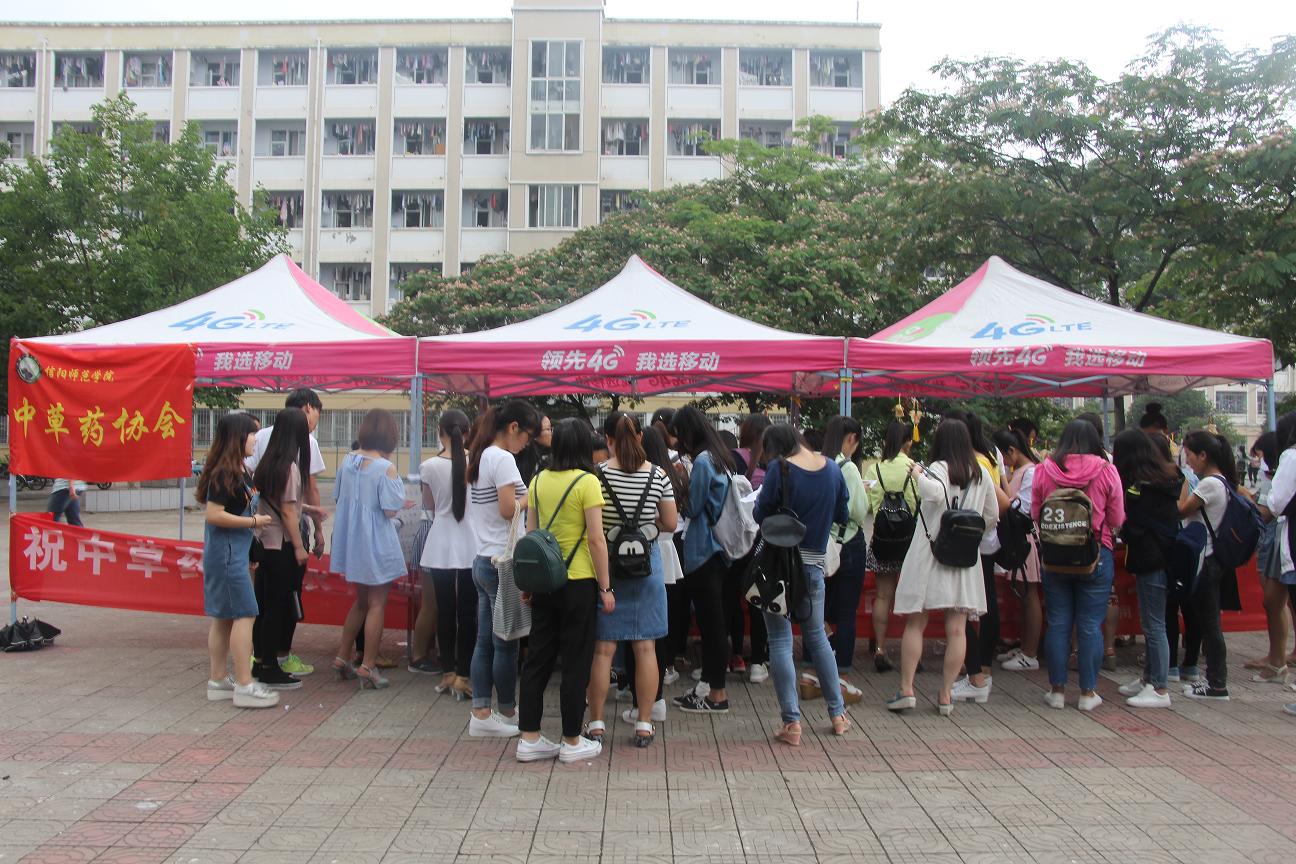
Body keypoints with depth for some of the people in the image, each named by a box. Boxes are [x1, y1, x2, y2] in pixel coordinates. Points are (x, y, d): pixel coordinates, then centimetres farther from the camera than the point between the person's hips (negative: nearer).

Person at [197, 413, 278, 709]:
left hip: (233, 552, 10)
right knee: (244, 615, -7)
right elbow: (214, 514, -22)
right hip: (227, 552, -10)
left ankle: (218, 681, 21)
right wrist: (254, 521, -16)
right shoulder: (225, 474, -17)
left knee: (223, 617, 14)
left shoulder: (238, 471, 12)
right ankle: (244, 686, -4)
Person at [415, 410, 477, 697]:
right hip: (471, 546, 0)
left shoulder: (430, 466, -7)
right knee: (467, 612, 6)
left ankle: (448, 673, 17)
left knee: (445, 611, 10)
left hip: (441, 546, 0)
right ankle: (462, 675, 7)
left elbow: (429, 505, 7)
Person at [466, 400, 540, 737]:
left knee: (485, 642, 11)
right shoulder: (502, 458, -14)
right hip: (503, 561, -9)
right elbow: (508, 510, -20)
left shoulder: (478, 457, 14)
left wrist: (527, 495, 9)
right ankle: (508, 713, 14)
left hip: (482, 560, 9)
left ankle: (481, 715, 14)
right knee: (506, 643, 3)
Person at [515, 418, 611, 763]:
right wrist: (605, 588, -7)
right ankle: (572, 742, 14)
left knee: (538, 657, 12)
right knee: (576, 662, 5)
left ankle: (529, 738, 18)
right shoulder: (587, 482, -12)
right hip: (579, 582, -5)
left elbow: (530, 532, 8)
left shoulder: (539, 480, 4)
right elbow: (596, 539, -14)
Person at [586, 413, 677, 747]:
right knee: (645, 648, 7)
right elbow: (670, 524, 2)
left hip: (606, 562, -1)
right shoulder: (658, 475, -3)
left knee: (603, 648, 6)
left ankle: (596, 723, 13)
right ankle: (644, 725, 13)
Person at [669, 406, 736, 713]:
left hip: (702, 550, -9)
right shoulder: (719, 458, 12)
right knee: (711, 620, 15)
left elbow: (692, 508, -13)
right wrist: (685, 483, 8)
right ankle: (708, 685, 24)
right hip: (716, 548, 9)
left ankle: (717, 694, 6)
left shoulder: (702, 462, -16)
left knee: (710, 621, -2)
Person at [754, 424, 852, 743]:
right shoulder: (832, 468, 4)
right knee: (817, 637, 20)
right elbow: (844, 515, 11)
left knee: (780, 640, 2)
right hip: (814, 564, 5)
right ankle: (838, 713, 27)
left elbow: (761, 514, -11)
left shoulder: (779, 469, -11)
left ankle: (792, 722, 1)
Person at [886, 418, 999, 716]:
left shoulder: (939, 468, -8)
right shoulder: (981, 473, 7)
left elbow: (935, 493, -30)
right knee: (957, 629, 4)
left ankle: (906, 689, 4)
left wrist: (917, 474, -14)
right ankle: (946, 696, 7)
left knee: (915, 624, 5)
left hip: (930, 554, -3)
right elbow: (992, 516, 15)